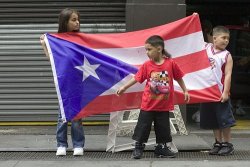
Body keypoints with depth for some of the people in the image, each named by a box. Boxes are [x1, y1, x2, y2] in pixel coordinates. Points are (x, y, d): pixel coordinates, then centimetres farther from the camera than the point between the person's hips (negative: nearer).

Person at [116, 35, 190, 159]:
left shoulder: (171, 63, -10)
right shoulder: (147, 65, -7)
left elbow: (179, 78, 2)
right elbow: (137, 78, 0)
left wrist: (185, 91, 8)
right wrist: (124, 87, 1)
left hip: (164, 105, 0)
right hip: (148, 105, 0)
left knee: (163, 128, 11)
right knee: (143, 126, 4)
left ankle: (161, 148, 26)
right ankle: (138, 147, 17)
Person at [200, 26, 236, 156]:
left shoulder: (227, 56, -6)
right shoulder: (206, 48, 5)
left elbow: (228, 75, -11)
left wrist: (226, 92, -19)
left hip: (220, 92, -4)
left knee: (224, 119, 0)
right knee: (213, 120, 11)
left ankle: (227, 144, 10)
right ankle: (218, 143, 22)